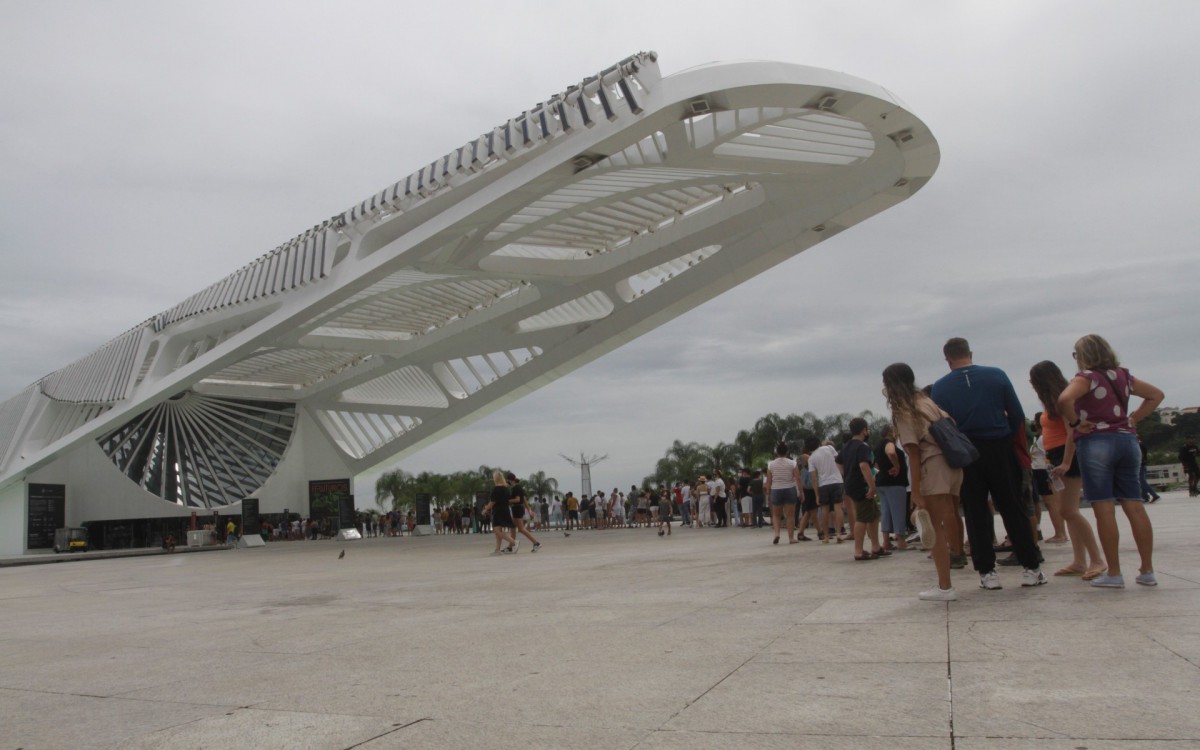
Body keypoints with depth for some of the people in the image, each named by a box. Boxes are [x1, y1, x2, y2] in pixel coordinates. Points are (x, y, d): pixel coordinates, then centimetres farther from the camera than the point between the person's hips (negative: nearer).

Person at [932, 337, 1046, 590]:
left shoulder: (940, 387, -4)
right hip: (1000, 449, 1)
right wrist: (1008, 437, 12)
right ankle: (1031, 568, 13)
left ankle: (987, 572, 7)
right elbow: (1018, 416, -2)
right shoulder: (997, 375, -2)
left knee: (976, 514, 7)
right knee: (1013, 509, 9)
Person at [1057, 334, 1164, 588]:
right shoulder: (1123, 376, 13)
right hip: (1127, 439, 6)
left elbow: (1064, 400, -26)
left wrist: (1075, 423, -10)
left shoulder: (1086, 377, -7)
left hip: (1096, 442, -6)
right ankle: (1147, 571, 10)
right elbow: (1156, 394, 24)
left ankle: (1114, 573, -1)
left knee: (1104, 508, -3)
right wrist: (1134, 418, 16)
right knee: (1134, 506, 7)